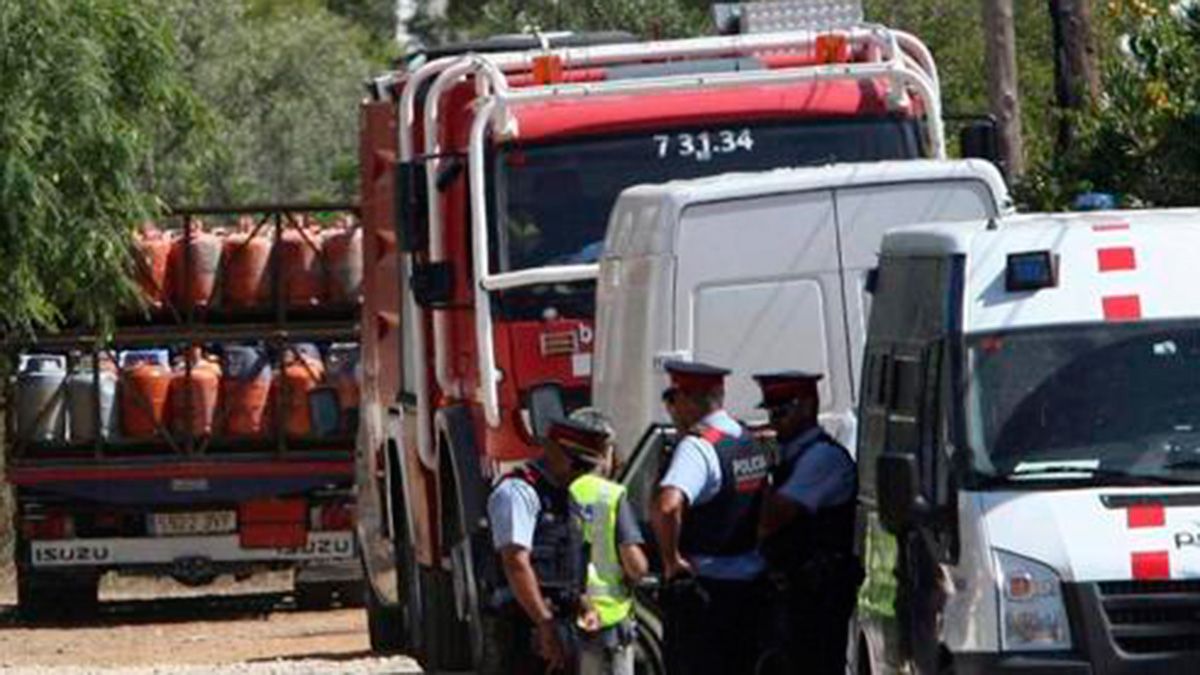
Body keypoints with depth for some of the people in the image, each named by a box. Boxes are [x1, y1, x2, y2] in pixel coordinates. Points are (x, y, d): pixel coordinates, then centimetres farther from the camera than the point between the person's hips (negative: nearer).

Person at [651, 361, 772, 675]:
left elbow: (667, 506, -35)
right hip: (751, 583, 8)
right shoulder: (748, 442, 9)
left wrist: (671, 560, -23)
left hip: (703, 587, -8)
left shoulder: (698, 447, -18)